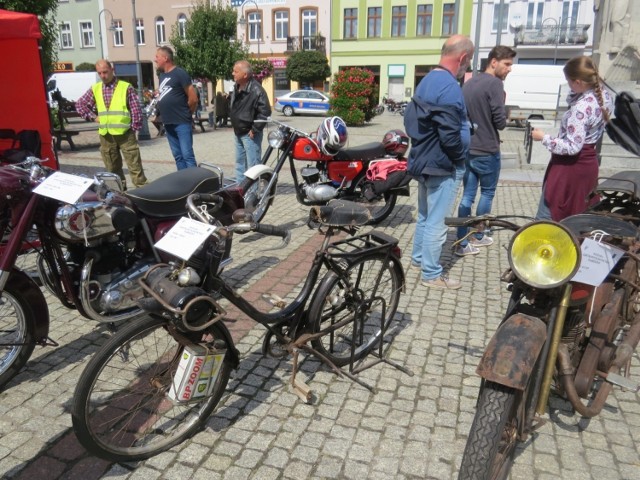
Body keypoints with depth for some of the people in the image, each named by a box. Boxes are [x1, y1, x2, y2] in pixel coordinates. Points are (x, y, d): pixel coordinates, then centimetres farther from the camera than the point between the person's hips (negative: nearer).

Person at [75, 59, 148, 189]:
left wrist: (135, 127, -5)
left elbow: (136, 109, -3)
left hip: (125, 133, -4)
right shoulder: (95, 89, 10)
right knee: (112, 167, 11)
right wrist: (93, 117, 7)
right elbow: (80, 104, 18)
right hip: (105, 135, 4)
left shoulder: (126, 87, -2)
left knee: (134, 164, -5)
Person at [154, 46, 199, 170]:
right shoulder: (162, 75, 15)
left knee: (187, 155, -9)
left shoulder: (179, 73, -9)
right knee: (178, 156, 11)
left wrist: (185, 114, 2)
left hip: (182, 123, -8)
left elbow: (193, 99, -11)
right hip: (168, 123, 8)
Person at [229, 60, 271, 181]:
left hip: (250, 134, -9)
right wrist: (234, 125, 16)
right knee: (239, 163, 18)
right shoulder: (236, 88, 9)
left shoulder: (256, 90, -19)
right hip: (238, 133, 9)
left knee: (252, 166, -6)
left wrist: (255, 129, -19)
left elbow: (265, 112, -23)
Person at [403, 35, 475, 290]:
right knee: (437, 221, -1)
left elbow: (410, 118, 16)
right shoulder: (450, 86, -21)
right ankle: (432, 274, 10)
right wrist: (460, 157, -9)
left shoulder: (427, 80, 10)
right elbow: (450, 135, -26)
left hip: (425, 161, 10)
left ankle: (418, 257, 36)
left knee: (425, 216, 22)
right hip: (444, 165, -10)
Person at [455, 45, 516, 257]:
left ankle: (462, 243, 8)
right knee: (487, 193, 12)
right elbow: (500, 122, -17)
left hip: (466, 149, 7)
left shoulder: (468, 83, 10)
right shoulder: (495, 84, -14)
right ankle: (477, 236, 25)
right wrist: (504, 118, 3)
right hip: (487, 151, -7)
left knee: (467, 195, 8)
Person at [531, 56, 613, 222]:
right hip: (588, 163, 9)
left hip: (570, 166, -9)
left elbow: (572, 147, -24)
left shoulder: (581, 108, -25)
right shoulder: (604, 96, 2)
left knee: (545, 218, 0)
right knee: (578, 217, 19)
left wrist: (544, 138, -16)